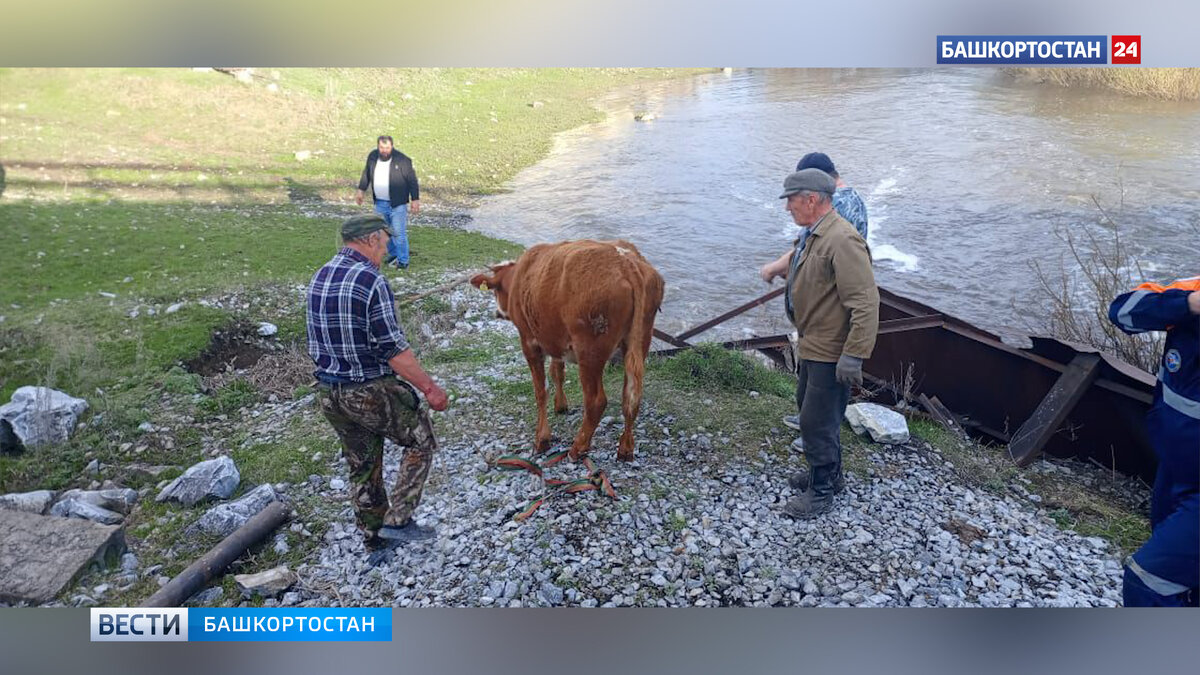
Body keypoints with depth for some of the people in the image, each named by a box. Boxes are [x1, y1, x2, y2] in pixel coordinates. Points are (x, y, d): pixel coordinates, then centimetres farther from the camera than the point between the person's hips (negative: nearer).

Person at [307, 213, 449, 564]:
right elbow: (393, 348, -21)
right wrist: (429, 387, -14)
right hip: (372, 392, -8)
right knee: (421, 441, 14)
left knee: (362, 468, 20)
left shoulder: (318, 279, 6)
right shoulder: (371, 281, -19)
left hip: (328, 393, 8)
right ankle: (398, 520, 10)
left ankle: (375, 542, 33)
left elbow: (315, 342, 15)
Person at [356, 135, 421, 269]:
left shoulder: (402, 160, -14)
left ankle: (403, 261, 4)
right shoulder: (372, 156, 2)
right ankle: (392, 255, 33)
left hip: (397, 204, -6)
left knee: (399, 233, -6)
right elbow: (366, 174, 17)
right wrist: (361, 191, 18)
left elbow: (412, 180, -10)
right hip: (380, 203, 6)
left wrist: (415, 200, -11)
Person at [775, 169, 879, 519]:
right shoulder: (816, 236, 9)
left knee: (817, 421, 0)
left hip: (831, 353, -11)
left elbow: (866, 302, -27)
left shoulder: (842, 240, -23)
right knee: (809, 408, 23)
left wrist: (854, 356, -28)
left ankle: (821, 491, 18)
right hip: (814, 347, 11)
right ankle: (830, 473, 41)